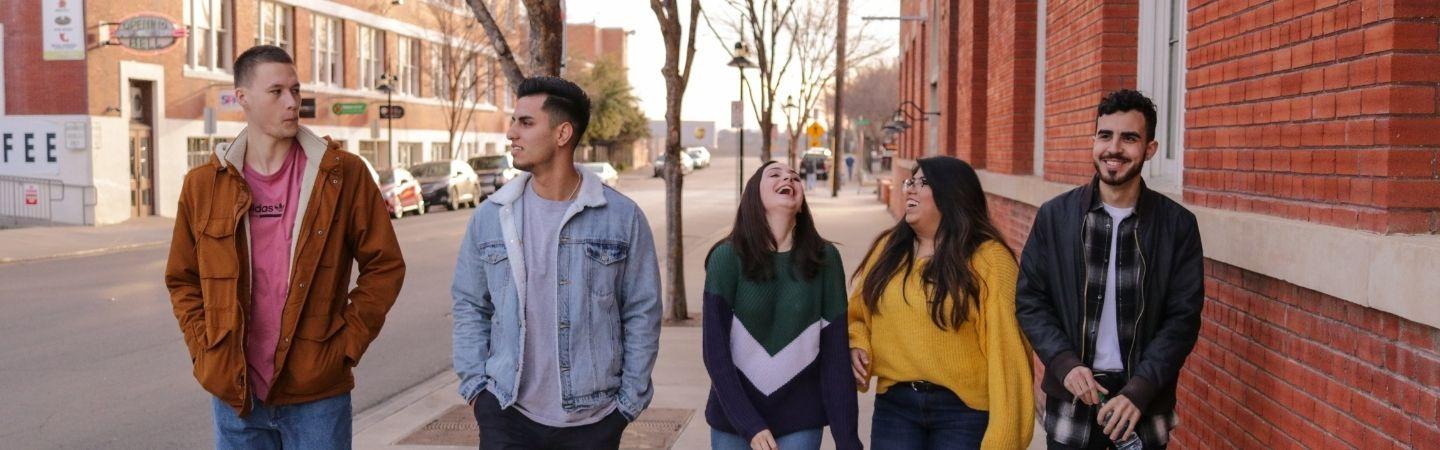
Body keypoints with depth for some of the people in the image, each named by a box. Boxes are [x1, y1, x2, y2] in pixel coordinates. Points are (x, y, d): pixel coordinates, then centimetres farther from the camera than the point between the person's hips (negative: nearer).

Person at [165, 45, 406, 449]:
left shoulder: (343, 173, -4)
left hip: (317, 392, -2)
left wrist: (346, 344, -6)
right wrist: (204, 351, 2)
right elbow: (182, 279, 12)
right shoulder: (203, 184, 3)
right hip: (234, 393, 2)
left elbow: (384, 264, -1)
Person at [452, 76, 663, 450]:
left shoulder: (622, 217, -4)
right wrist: (475, 383, 0)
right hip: (506, 414, 1)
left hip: (593, 419, -1)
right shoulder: (490, 217, 1)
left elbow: (642, 314, -1)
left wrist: (630, 401, -2)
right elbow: (469, 306, 9)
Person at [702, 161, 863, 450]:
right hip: (733, 418, -1)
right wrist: (750, 425, -15)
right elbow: (715, 350, -9)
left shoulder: (824, 258, -4)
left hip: (799, 421, 1)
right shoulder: (727, 257, -9)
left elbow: (836, 352, -4)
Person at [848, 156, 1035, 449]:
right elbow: (859, 314, 18)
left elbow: (1006, 350, -13)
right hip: (895, 404, 4)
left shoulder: (988, 259, -9)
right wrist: (857, 346, -3)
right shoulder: (887, 248, 6)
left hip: (964, 409, -4)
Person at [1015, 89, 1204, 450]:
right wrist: (1065, 364, -13)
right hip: (1071, 397, 1)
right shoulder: (1054, 216, -1)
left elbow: (1183, 317, -5)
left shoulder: (1177, 224, -3)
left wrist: (1138, 391, -15)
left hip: (1145, 401, 0)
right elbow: (1030, 301, 1)